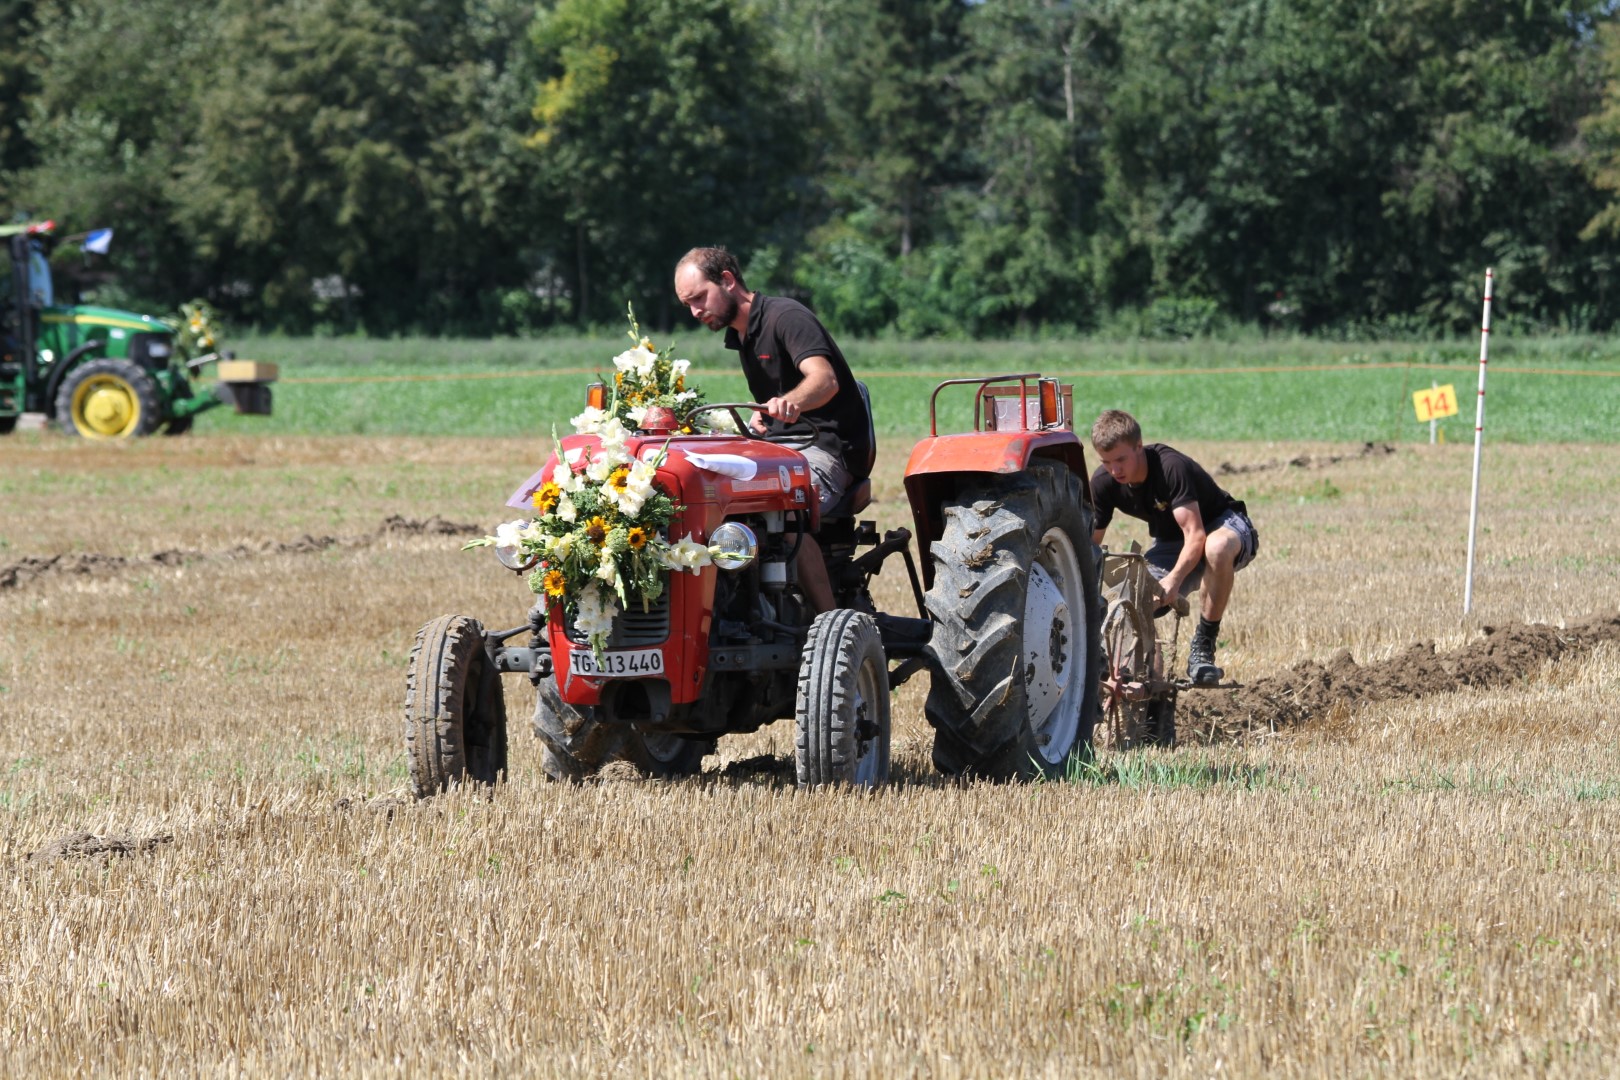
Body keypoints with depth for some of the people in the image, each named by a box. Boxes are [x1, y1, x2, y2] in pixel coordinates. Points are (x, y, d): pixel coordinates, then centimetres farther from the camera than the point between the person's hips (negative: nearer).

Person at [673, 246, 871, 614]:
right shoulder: (740, 337, 17)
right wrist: (762, 419, 7)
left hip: (827, 447, -9)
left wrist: (789, 403, -49)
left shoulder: (786, 317, -12)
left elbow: (825, 380, -29)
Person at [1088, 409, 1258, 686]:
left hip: (1225, 525, -5)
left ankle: (1204, 644, -28)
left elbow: (1195, 535, -38)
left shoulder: (1170, 467, -32)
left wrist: (1174, 579, -53)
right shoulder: (1103, 482, -14)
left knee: (1217, 548, -44)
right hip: (1170, 543, 5)